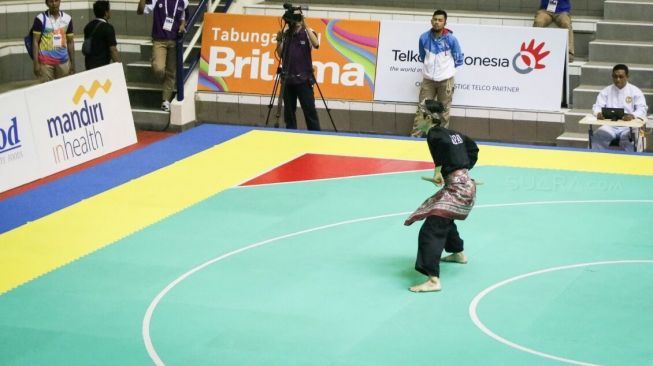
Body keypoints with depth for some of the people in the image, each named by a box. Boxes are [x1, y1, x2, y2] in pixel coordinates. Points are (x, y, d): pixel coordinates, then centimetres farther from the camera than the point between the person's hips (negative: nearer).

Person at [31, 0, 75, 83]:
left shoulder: (67, 19, 7)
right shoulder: (40, 19, -4)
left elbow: (70, 42, 12)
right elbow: (35, 42, -4)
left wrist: (72, 63, 9)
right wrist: (36, 63, -11)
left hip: (63, 61, 4)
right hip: (45, 61, -3)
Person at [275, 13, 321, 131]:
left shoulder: (307, 33, -2)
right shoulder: (285, 34, 7)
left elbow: (316, 44, -22)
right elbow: (280, 55, 7)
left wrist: (306, 27, -25)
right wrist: (279, 41, -9)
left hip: (303, 78, -4)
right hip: (287, 78, 4)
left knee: (309, 110, -7)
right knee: (289, 111, 6)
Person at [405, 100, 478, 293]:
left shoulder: (434, 134, -11)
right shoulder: (453, 133, 14)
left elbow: (445, 143, -32)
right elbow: (473, 148, 26)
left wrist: (439, 169, -18)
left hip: (457, 188, -10)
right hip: (464, 184, 10)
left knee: (431, 230, -17)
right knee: (444, 219, 36)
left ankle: (433, 280, -27)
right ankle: (459, 253, 58)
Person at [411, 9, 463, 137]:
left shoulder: (451, 39, -11)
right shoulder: (424, 37, -4)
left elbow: (458, 59, 3)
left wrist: (446, 68, 10)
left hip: (445, 80, -2)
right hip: (428, 79, 2)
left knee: (444, 112, 6)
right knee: (422, 110, -1)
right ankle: (415, 136, 1)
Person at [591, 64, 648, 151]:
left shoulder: (635, 91, 5)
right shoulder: (606, 91, 12)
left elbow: (642, 109, -4)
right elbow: (597, 107, 7)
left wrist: (632, 115, -27)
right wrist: (598, 113, -20)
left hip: (629, 126, -2)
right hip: (610, 125, 2)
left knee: (628, 137, -36)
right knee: (598, 136, -28)